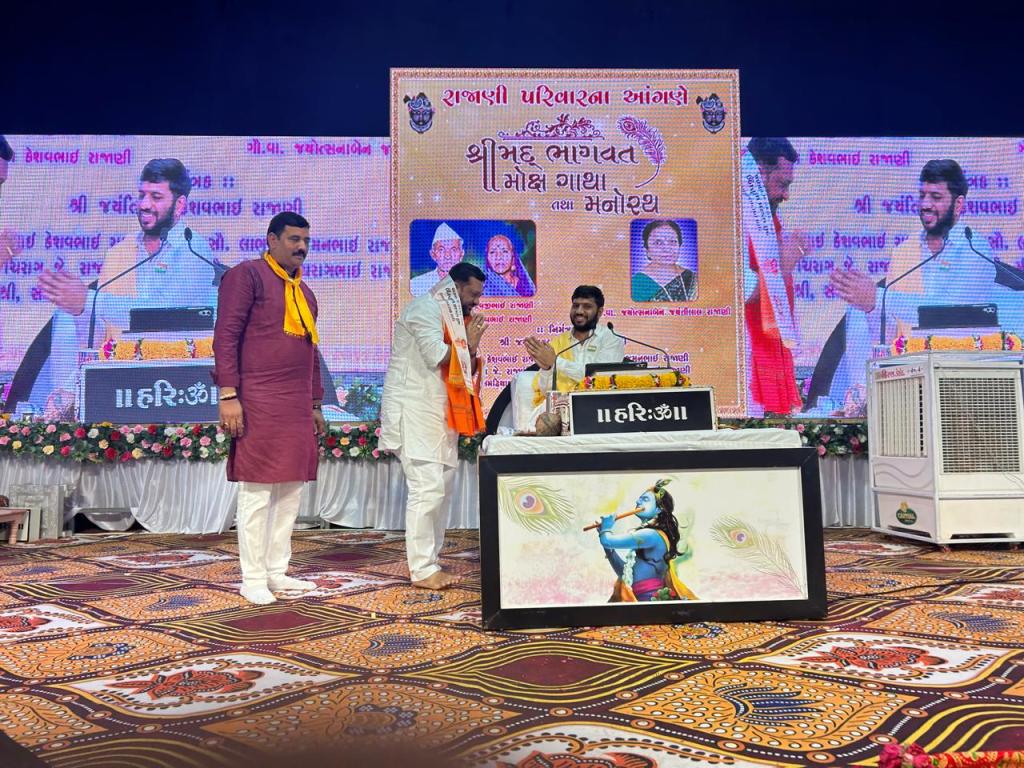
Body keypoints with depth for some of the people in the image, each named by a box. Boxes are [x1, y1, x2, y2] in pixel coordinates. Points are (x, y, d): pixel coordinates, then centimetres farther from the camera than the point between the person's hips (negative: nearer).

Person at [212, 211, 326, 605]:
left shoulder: (304, 292, 20)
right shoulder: (246, 275, -3)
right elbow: (225, 337, -10)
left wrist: (316, 404, 20)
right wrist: (228, 395, -17)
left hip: (297, 407, 8)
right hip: (258, 404, -8)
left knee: (291, 492, 10)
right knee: (257, 493, -3)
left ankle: (277, 572, 20)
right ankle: (253, 579, 7)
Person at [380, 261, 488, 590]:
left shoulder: (453, 317, 21)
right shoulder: (425, 308, -8)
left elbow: (463, 368, 21)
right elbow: (437, 356, -22)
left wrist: (471, 346, 3)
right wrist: (466, 341, -7)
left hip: (439, 414, 10)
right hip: (415, 412, -10)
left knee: (441, 488, 9)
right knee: (427, 487, -13)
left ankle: (430, 562, 16)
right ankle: (422, 569, -9)